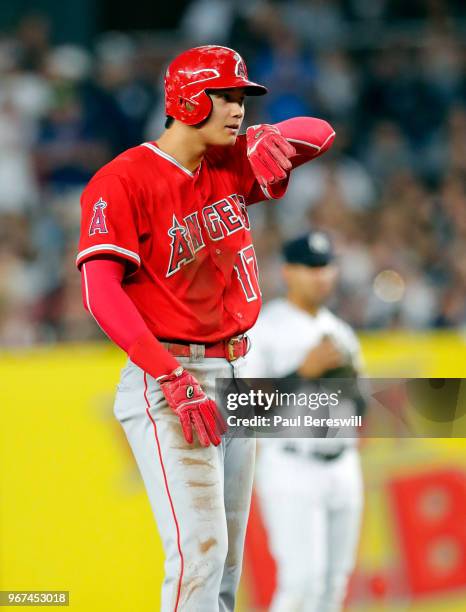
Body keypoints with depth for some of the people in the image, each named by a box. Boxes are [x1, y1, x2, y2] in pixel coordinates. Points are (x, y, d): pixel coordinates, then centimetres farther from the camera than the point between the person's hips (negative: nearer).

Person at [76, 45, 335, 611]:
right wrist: (175, 378, -27)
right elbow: (101, 292, -19)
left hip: (233, 375, 8)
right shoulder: (124, 181, -10)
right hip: (165, 380, -8)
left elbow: (320, 133, 20)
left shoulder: (231, 167, 12)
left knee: (227, 558, 9)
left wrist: (273, 139, -5)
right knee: (199, 548, -18)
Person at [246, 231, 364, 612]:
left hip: (343, 469, 7)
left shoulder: (339, 332, 15)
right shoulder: (263, 329, -6)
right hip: (291, 470, -7)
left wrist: (349, 376, -2)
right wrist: (304, 371, -20)